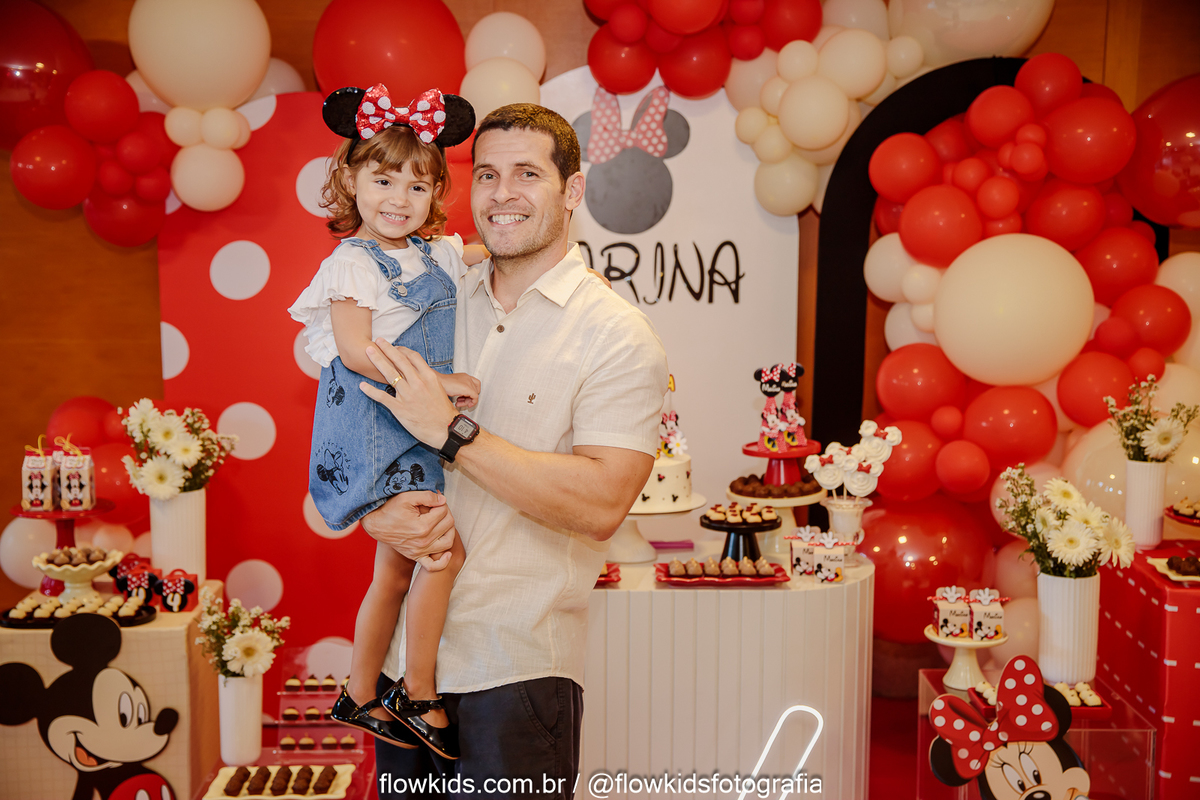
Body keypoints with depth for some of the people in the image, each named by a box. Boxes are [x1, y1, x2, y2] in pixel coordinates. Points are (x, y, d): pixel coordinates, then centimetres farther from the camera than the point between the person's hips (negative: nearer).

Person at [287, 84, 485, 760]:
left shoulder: (440, 254, 13)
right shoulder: (352, 262, -8)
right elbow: (356, 350, -18)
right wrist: (435, 381, -23)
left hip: (421, 425, 8)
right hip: (374, 427, -8)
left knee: (397, 570, 15)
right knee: (445, 551, -17)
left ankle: (359, 698, 29)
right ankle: (420, 698, -2)